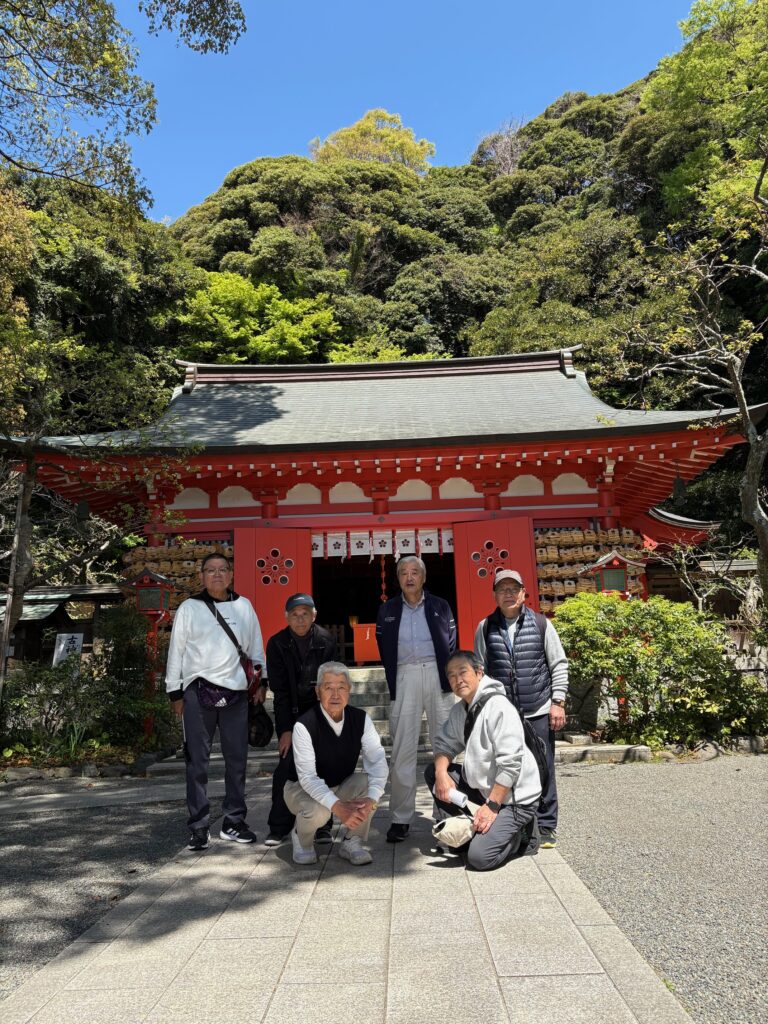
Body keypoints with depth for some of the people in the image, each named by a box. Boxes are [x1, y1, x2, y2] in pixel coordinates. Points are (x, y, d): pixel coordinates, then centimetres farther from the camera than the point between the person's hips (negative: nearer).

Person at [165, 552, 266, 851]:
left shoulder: (244, 606, 9)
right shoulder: (189, 608, 3)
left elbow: (256, 647, 12)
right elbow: (176, 651, 5)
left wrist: (260, 681, 5)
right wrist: (174, 692, 2)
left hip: (236, 692, 2)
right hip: (198, 691, -2)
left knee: (237, 758, 8)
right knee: (197, 761, 2)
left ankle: (234, 821, 20)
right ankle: (199, 826, 12)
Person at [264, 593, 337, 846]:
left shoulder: (326, 641, -9)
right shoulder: (277, 644, -9)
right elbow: (279, 690, -10)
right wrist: (286, 729, -14)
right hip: (289, 713, 0)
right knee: (286, 767, -6)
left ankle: (321, 826, 8)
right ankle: (278, 829, 6)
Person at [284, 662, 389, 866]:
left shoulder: (361, 719, -13)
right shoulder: (305, 725, -26)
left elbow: (377, 761, -21)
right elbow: (307, 777, -30)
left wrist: (370, 799, -39)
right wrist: (337, 806, -43)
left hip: (342, 787, 4)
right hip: (303, 788, -3)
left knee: (369, 783, -26)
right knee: (317, 811, -35)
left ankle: (351, 842, -2)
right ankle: (301, 838, 3)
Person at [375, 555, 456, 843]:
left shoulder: (440, 606, 10)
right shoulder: (387, 611, 11)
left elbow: (452, 644, 12)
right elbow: (383, 650, 13)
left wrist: (450, 676, 4)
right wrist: (393, 681, 7)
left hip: (437, 674, 0)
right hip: (404, 676, 0)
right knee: (402, 749, -1)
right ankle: (400, 819, 6)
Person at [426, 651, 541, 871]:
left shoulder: (498, 707, -22)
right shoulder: (459, 710, 6)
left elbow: (511, 765, -25)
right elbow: (444, 744, 7)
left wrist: (491, 806, -22)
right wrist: (441, 773, -14)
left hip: (513, 796, -8)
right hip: (480, 786, 8)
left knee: (479, 857, -20)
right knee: (432, 772, 0)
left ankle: (518, 830, 7)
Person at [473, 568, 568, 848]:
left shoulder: (541, 624, 1)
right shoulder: (486, 628, 4)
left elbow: (559, 664, 3)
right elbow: (480, 670, 7)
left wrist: (557, 702, -3)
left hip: (539, 712, -1)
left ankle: (545, 827, 19)